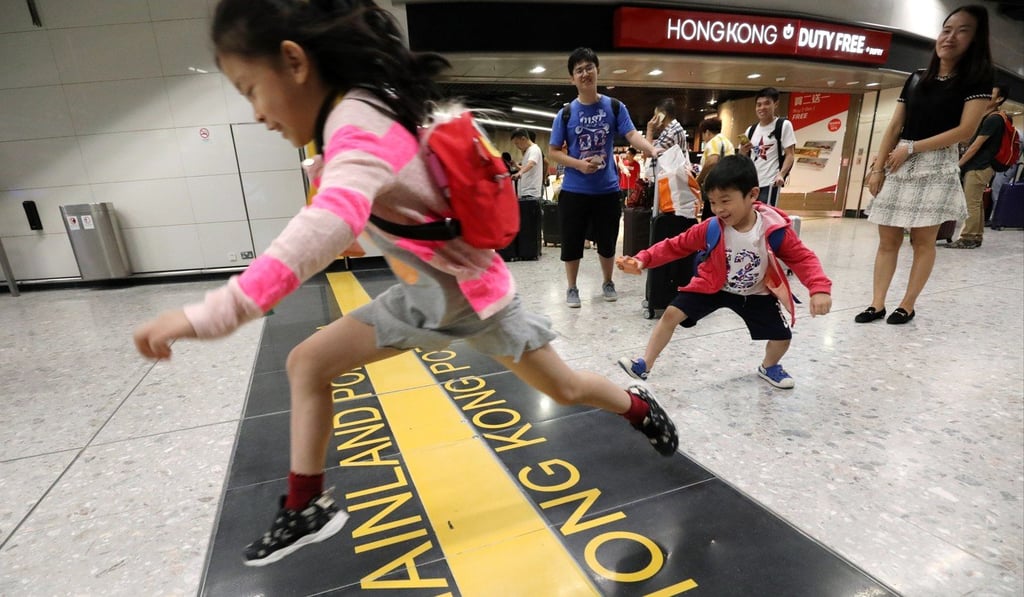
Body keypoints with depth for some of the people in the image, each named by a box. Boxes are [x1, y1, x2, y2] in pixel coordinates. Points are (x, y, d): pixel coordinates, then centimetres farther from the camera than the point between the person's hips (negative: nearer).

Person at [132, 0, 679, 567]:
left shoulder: (358, 122, -27)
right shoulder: (364, 109, 2)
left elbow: (332, 221, -48)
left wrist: (214, 313, -51)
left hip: (469, 290, -8)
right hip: (423, 290, 8)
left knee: (564, 388, 10)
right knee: (307, 363, 2)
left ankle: (641, 407, 41)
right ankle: (306, 508, 17)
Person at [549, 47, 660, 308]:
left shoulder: (615, 107, 2)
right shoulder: (566, 113, 0)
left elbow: (632, 134, -10)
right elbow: (553, 152, 0)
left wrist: (653, 150, -30)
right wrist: (579, 164, -16)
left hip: (607, 189, 1)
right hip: (574, 190, 0)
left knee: (607, 240, 11)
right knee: (572, 242, 5)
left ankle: (608, 283, 32)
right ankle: (572, 288, 22)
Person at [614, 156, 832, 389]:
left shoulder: (775, 230, -24)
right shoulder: (711, 229, -22)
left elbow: (802, 258, -15)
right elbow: (675, 246, -16)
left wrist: (819, 288, -30)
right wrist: (642, 260, -28)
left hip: (755, 294, 1)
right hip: (713, 286, 0)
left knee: (782, 337, 3)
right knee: (671, 313, -14)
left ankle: (769, 367, 40)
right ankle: (645, 365, -1)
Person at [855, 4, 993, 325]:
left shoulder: (977, 79, 2)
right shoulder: (916, 78, 14)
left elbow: (965, 130, -7)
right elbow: (894, 127, 10)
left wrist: (911, 148, -11)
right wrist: (877, 168, 1)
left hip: (936, 168, -4)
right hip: (898, 168, 4)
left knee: (923, 241, -1)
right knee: (887, 240, 0)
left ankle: (907, 306, 6)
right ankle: (877, 305, 2)